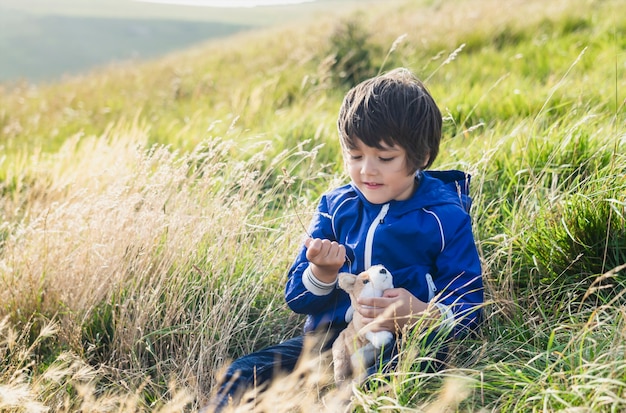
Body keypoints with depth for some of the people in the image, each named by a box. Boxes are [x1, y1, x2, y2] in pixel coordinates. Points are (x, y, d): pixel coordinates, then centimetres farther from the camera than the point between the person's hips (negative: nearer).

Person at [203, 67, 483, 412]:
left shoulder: (445, 218, 0)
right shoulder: (335, 207, 10)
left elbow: (468, 309, 2)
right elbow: (296, 299, 11)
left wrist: (423, 315, -21)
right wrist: (321, 272, -13)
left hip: (398, 347, -4)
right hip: (327, 337, 4)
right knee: (243, 373, -19)